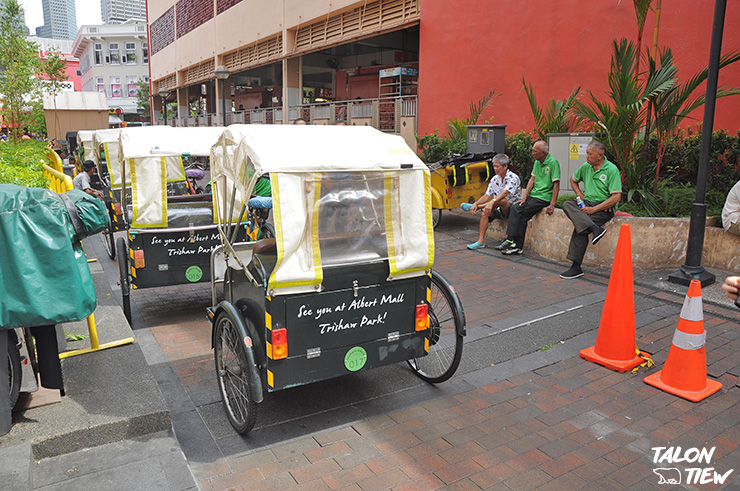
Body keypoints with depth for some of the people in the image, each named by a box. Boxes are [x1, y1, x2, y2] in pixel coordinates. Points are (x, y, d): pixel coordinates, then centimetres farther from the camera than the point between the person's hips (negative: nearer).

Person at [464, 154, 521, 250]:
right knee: (485, 211, -22)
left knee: (502, 200, -36)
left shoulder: (513, 178, -14)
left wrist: (492, 202, -43)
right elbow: (487, 195, 2)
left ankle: (476, 207, -20)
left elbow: (505, 193, -29)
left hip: (512, 208, -6)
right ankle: (481, 241, -26)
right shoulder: (494, 179, 7)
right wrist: (476, 203, -16)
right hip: (499, 210, 6)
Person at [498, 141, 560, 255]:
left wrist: (552, 205, -21)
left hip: (544, 197, -7)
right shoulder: (537, 162, 12)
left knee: (521, 213, -21)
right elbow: (532, 180, 11)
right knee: (515, 208, -13)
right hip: (533, 194, 7)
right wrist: (524, 198, 1)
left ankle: (511, 240, -13)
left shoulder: (553, 162, -13)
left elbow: (556, 185, -16)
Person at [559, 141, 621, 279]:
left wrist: (593, 209, -20)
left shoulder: (612, 170, -10)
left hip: (604, 208, -6)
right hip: (587, 203, 6)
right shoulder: (585, 167, 8)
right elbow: (573, 179, 29)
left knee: (579, 228, -29)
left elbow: (616, 197, -16)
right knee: (567, 204, -26)